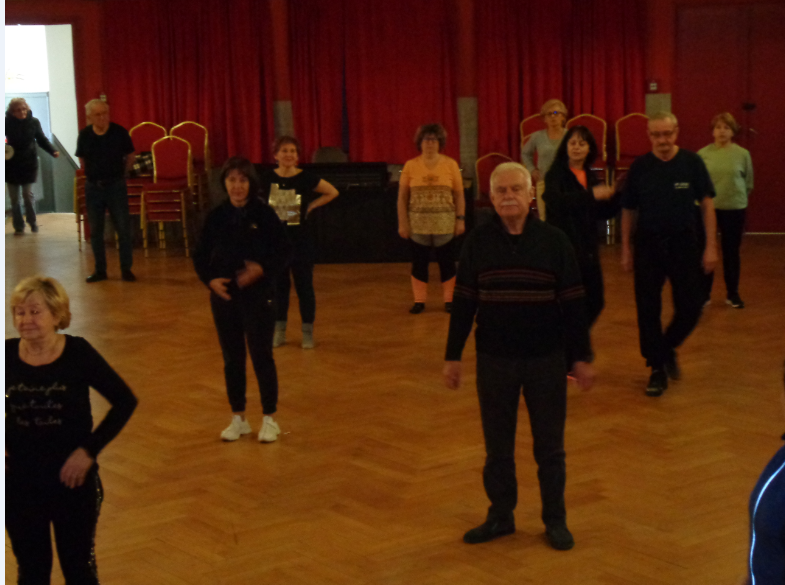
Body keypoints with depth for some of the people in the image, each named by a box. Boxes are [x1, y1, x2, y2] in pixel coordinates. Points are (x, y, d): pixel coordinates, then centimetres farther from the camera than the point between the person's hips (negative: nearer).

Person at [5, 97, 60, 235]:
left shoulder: (33, 122, -4)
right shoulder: (7, 123, -6)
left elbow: (42, 140, 3)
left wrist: (53, 151, -13)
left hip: (29, 163, -1)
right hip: (11, 165, 1)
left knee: (28, 195, -2)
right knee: (14, 198, 5)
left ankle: (32, 222, 18)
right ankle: (18, 227, 16)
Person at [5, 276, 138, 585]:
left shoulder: (78, 353, -13)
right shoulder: (7, 354, -7)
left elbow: (125, 401, -8)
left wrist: (90, 449, -12)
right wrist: (4, 444, -3)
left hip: (73, 481, -2)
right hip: (19, 484, 2)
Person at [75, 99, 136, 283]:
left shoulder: (120, 132, -8)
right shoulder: (84, 135, -2)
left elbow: (129, 158, 5)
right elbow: (82, 161, 13)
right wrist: (96, 174, 12)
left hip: (116, 186, -2)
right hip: (93, 187, 2)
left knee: (123, 228, -2)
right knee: (95, 231, 7)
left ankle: (126, 268, 8)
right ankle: (100, 270, 16)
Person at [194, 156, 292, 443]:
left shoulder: (264, 214, -7)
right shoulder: (216, 217, 2)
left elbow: (285, 250, -6)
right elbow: (200, 255, 7)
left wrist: (263, 269, -21)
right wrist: (210, 279, -9)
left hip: (258, 295, -3)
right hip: (224, 295, 3)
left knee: (261, 357, 0)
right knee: (232, 358, 11)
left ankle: (269, 419, 14)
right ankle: (238, 418, 23)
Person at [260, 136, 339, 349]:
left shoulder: (306, 178, -8)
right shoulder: (267, 179, -4)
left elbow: (333, 192, 3)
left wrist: (311, 206, -3)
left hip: (302, 241, -1)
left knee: (304, 285, 4)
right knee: (279, 286, 9)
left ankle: (308, 331, 15)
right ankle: (279, 330, 21)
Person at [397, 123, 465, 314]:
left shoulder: (450, 164, 1)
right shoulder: (410, 165, 1)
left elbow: (459, 195, 4)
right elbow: (402, 197, 3)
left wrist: (461, 219, -2)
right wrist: (402, 222, -1)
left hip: (444, 224, 0)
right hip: (418, 223, 0)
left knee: (446, 261, 4)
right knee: (419, 262, 5)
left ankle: (449, 299, 16)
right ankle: (419, 300, 15)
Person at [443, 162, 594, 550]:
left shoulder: (554, 241, -5)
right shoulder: (478, 242, -1)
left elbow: (573, 303, -1)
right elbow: (463, 302, 4)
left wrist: (582, 357, -1)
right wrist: (452, 356, 4)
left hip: (547, 360, -1)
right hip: (494, 359, 1)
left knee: (550, 447, 9)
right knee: (497, 446, 12)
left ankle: (555, 520, 23)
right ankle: (500, 516, 27)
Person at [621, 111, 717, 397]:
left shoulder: (692, 162, -4)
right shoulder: (640, 167, -1)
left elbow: (706, 204, -1)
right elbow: (629, 210, 5)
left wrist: (711, 246, -4)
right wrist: (626, 249, 5)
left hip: (683, 243, 0)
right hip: (648, 244, 1)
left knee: (690, 308, 0)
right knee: (648, 310, 2)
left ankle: (668, 348, 29)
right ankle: (657, 368, 16)